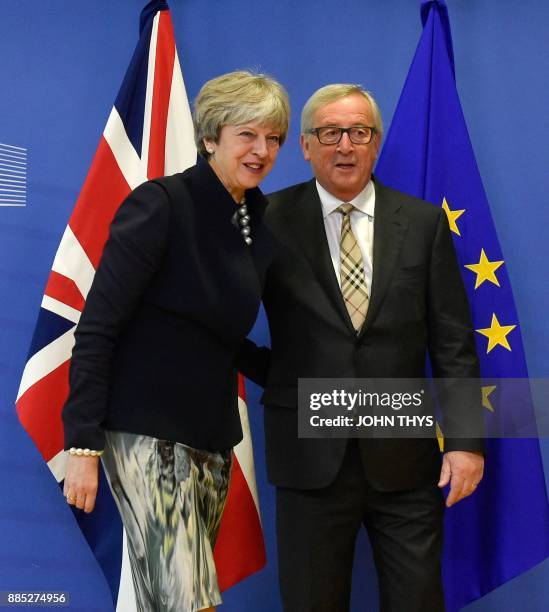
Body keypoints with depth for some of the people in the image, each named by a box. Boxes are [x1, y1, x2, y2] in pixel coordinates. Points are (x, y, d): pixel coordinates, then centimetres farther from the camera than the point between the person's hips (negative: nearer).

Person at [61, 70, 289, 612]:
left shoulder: (260, 219, 8)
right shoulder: (160, 203, -12)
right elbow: (96, 329, -15)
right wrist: (82, 445, -19)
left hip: (212, 431, 7)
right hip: (146, 427, -7)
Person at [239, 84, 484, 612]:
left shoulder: (424, 223, 3)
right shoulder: (273, 220, -2)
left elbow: (453, 344, 2)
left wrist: (465, 440, -2)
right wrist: (273, 375, -1)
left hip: (404, 456, 1)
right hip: (310, 457, -1)